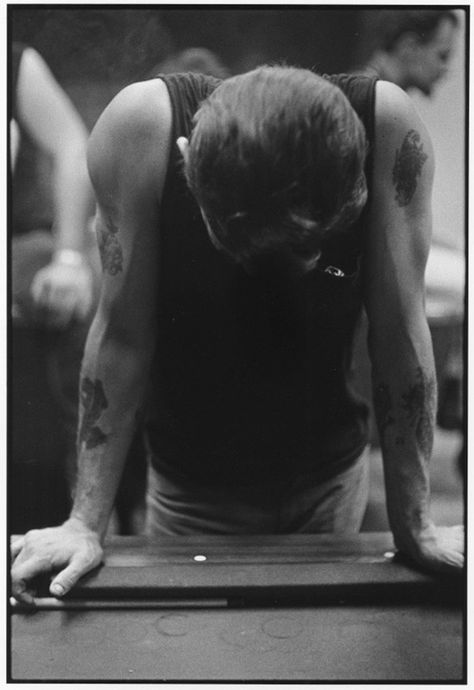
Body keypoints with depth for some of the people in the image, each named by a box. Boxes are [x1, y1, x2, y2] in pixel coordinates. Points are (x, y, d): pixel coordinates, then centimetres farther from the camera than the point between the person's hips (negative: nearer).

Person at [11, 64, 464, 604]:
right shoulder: (142, 125, -25)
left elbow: (398, 328, -19)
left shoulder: (387, 123, -23)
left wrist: (413, 526, -15)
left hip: (333, 478, 2)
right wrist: (87, 524, -17)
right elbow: (122, 335, -20)